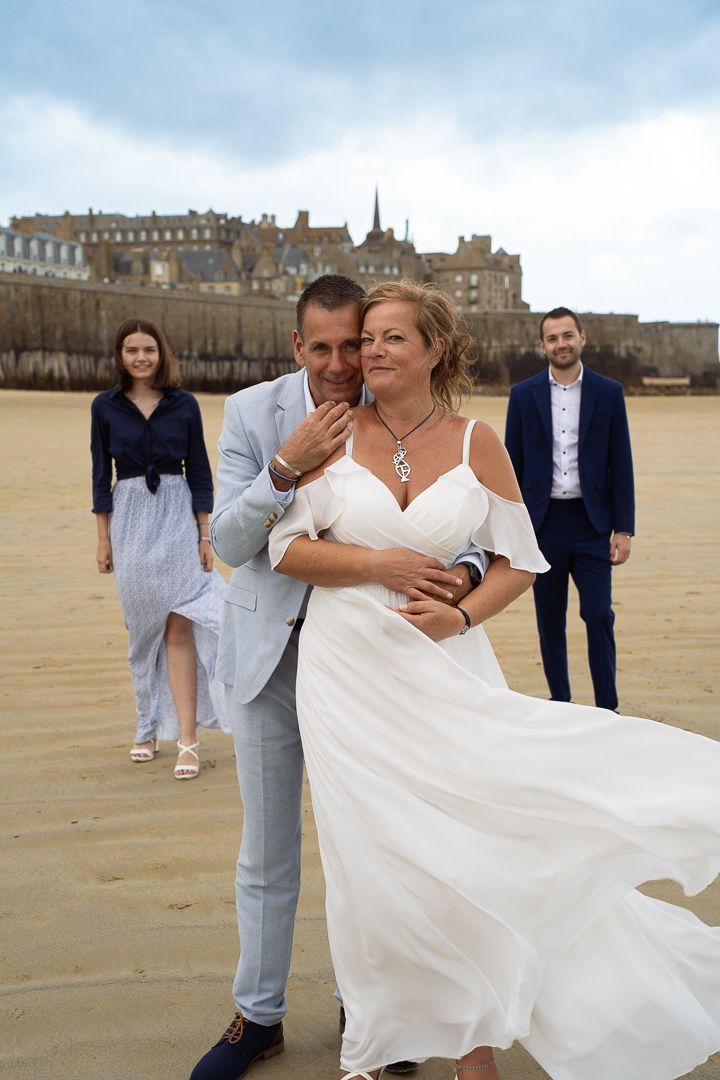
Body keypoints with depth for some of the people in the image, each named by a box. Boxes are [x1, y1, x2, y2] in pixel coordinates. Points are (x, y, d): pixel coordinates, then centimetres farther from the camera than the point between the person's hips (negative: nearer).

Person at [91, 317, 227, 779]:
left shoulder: (184, 404, 2)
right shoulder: (106, 406, 4)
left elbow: (199, 471, 5)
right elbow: (101, 474, 7)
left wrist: (205, 534, 1)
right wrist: (104, 538, 4)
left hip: (177, 517, -1)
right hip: (130, 519, 2)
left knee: (179, 628, -7)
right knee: (143, 630, 9)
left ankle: (187, 739, -7)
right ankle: (149, 728, 22)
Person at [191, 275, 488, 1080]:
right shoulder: (250, 412, -10)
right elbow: (230, 543, -14)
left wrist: (458, 576, -35)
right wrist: (286, 465, -30)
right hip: (270, 652, 0)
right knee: (267, 850, 12)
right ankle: (258, 1015, 31)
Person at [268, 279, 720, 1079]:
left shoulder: (476, 443, 0)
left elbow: (518, 559, 4)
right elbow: (288, 546, -5)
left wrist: (464, 614, -14)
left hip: (441, 667, 0)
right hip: (348, 665, 0)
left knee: (462, 847, 3)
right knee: (375, 855, 8)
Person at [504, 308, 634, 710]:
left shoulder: (609, 392, 2)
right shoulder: (523, 394, 4)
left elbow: (621, 465, 1)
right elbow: (513, 465, 5)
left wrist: (624, 529, -4)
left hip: (592, 522, -1)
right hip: (542, 522, 1)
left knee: (599, 615, -5)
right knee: (550, 620, 8)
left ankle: (607, 707, 6)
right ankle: (559, 701, 20)